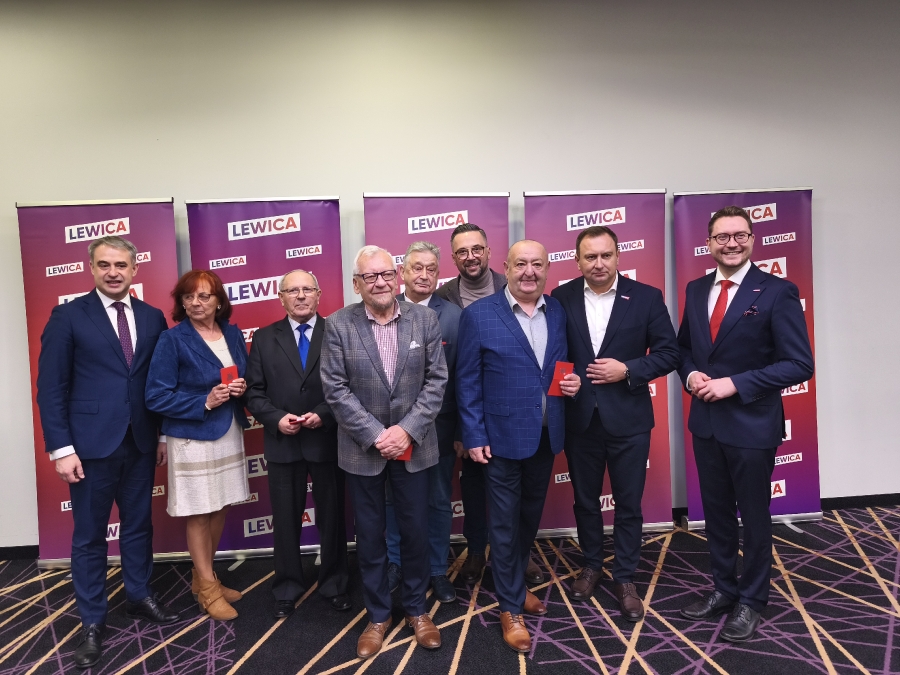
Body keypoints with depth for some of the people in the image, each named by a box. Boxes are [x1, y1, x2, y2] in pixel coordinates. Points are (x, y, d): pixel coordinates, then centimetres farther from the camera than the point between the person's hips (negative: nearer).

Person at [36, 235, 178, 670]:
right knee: (89, 535, 9)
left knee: (138, 525, 16)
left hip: (141, 442, 3)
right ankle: (92, 622, 24)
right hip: (92, 443, -3)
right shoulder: (68, 316, -5)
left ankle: (139, 596, 35)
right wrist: (61, 448, -11)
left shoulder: (153, 318, 5)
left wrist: (164, 433, 8)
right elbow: (51, 388, -7)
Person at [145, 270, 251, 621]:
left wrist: (242, 388, -8)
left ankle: (203, 577, 35)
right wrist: (205, 401, -20)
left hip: (230, 433, 6)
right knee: (198, 514, 6)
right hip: (192, 438, -5)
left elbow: (246, 378, 15)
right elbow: (157, 397, -12)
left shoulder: (233, 334, 5)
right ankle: (208, 589, 23)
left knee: (220, 509, 15)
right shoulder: (172, 340, -11)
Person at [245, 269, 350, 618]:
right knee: (285, 521, 13)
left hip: (328, 441, -1)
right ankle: (287, 589, 32)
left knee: (332, 518, 12)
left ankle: (334, 584, 32)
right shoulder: (264, 338, 5)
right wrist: (277, 418, -13)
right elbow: (254, 391, 3)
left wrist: (324, 415, -17)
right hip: (282, 444, 1)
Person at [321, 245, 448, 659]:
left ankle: (416, 608, 36)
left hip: (413, 447, 1)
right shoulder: (338, 325, -7)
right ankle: (378, 615, 34)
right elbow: (335, 389, -9)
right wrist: (376, 435, -15)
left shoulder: (425, 319, -3)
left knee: (415, 531, 14)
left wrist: (407, 430, -13)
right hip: (362, 449, -1)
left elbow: (436, 380, -4)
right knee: (370, 536, 13)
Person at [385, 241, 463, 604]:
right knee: (392, 500, 16)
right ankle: (394, 563, 37)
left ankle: (437, 570, 33)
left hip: (438, 427, 0)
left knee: (439, 502, 14)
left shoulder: (455, 316, -6)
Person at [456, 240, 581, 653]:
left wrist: (571, 381, -8)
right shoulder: (478, 315, -10)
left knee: (531, 517, 20)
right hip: (503, 436, -5)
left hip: (546, 435, 5)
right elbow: (467, 382, -9)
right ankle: (510, 607, 26)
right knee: (505, 524, 8)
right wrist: (474, 436, -12)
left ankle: (514, 584, 43)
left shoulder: (558, 312, 3)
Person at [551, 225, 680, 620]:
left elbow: (668, 353, -4)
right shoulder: (561, 299, -2)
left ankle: (625, 579, 30)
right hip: (579, 419, 2)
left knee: (628, 503, 10)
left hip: (628, 419, -1)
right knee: (585, 499, 17)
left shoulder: (646, 298, -5)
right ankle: (591, 565, 40)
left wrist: (627, 370, -16)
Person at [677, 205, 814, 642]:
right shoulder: (696, 290, 5)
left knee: (754, 517, 13)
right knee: (716, 513, 18)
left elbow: (799, 364, -15)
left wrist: (735, 384, -21)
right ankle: (724, 590, 38)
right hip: (705, 422, 5)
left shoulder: (777, 292, -12)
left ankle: (751, 601, 33)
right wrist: (690, 374, -6)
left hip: (751, 424, -5)